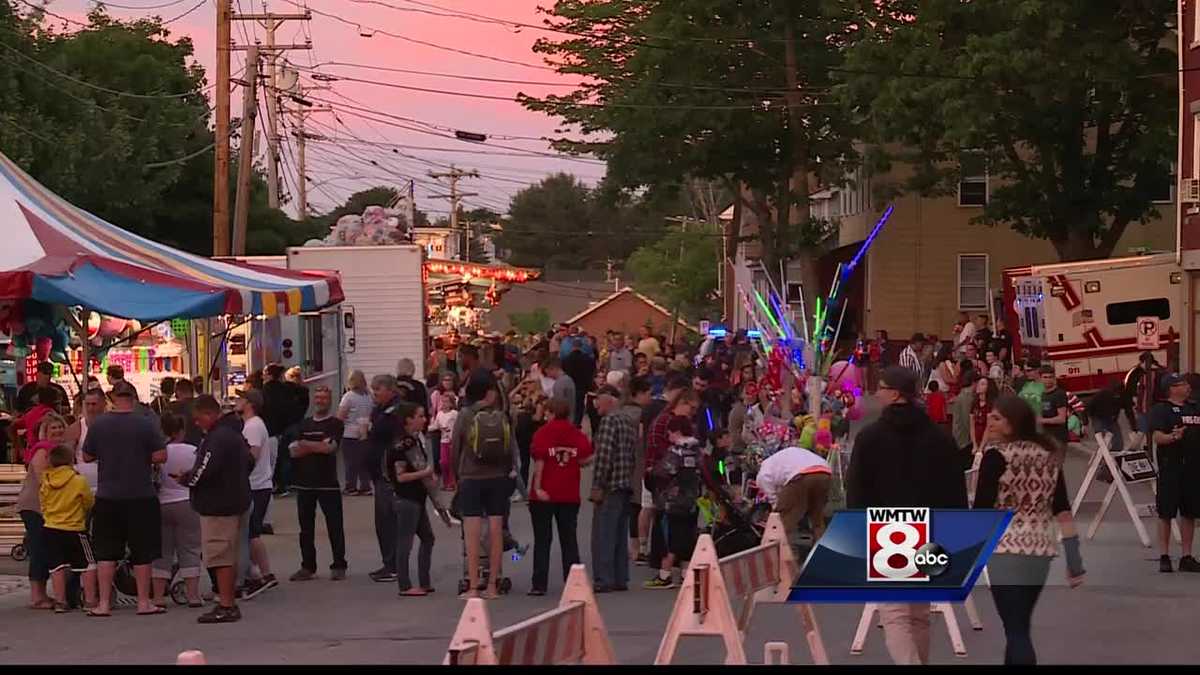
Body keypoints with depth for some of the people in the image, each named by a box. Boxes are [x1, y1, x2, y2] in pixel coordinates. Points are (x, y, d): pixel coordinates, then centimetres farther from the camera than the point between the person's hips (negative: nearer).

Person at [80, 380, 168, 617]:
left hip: (108, 498, 2)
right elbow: (161, 456, -10)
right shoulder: (146, 424, -9)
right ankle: (144, 602, 11)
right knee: (143, 552, 7)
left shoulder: (98, 425, -2)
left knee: (106, 552, 7)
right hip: (141, 497, -2)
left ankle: (104, 603, 6)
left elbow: (87, 457, 6)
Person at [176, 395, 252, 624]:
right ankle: (230, 603, 21)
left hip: (218, 506, -10)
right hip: (237, 502, 10)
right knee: (229, 556, 15)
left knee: (219, 556, -7)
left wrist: (183, 479, -6)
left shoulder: (216, 440, -18)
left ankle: (226, 606, -7)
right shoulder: (235, 435, 13)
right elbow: (248, 461, 21)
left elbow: (203, 473, -24)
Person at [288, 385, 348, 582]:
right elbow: (293, 450, 2)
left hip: (327, 483, -5)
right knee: (306, 527, 9)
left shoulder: (335, 424, 0)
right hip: (304, 482, 5)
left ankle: (339, 566, 6)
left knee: (334, 527, 0)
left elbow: (330, 447, -16)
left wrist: (306, 444, -11)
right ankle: (308, 567, 16)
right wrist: (319, 446, -11)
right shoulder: (304, 424, 14)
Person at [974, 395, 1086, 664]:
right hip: (1041, 550, 6)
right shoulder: (1050, 453, 9)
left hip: (1007, 550, -6)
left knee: (1016, 631, -6)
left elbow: (981, 510, -11)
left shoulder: (997, 455, -9)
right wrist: (1074, 556, 9)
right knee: (1020, 627, 19)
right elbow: (1062, 509, 7)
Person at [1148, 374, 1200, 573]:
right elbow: (1158, 437, -14)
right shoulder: (1160, 409, -3)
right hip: (1170, 467, -6)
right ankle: (1164, 557, 3)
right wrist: (1173, 437, -32)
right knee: (1166, 513, -2)